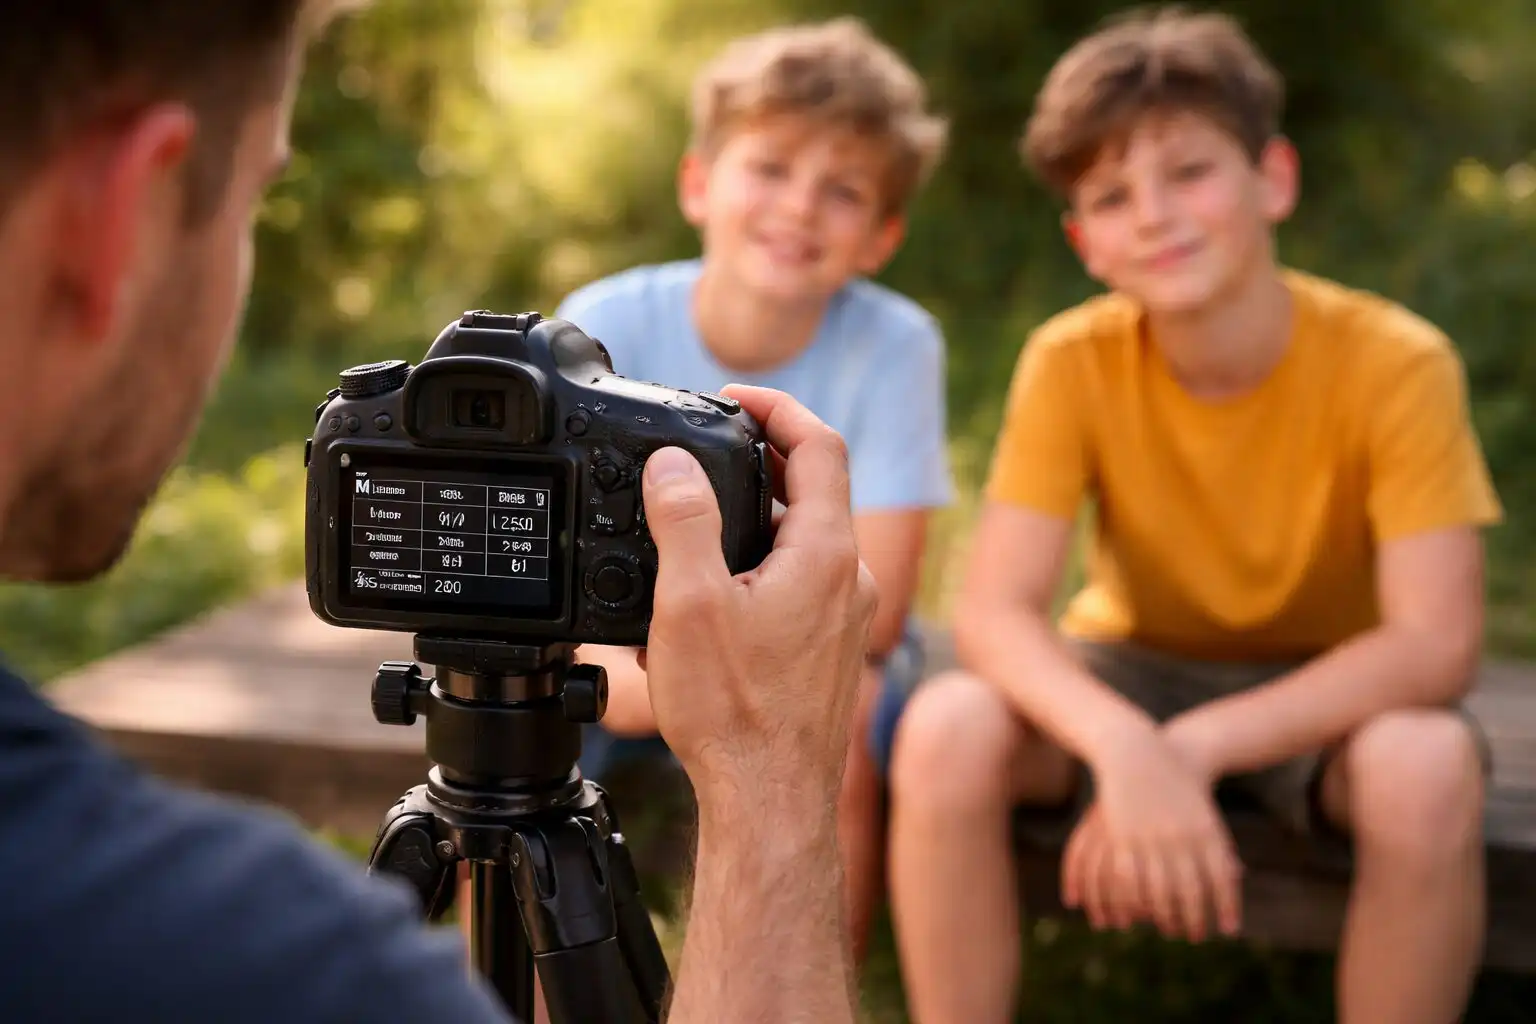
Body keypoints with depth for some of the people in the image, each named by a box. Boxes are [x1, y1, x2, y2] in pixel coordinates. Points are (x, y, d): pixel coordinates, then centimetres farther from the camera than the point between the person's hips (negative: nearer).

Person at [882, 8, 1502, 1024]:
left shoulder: (1395, 363, -20)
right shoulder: (1073, 362, -16)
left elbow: (1436, 644, -26)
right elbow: (995, 612, -22)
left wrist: (1196, 749, -35)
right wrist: (1124, 747, -42)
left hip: (1324, 696, -1)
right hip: (1137, 674, 1)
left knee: (1427, 769, -35)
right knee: (948, 730, -28)